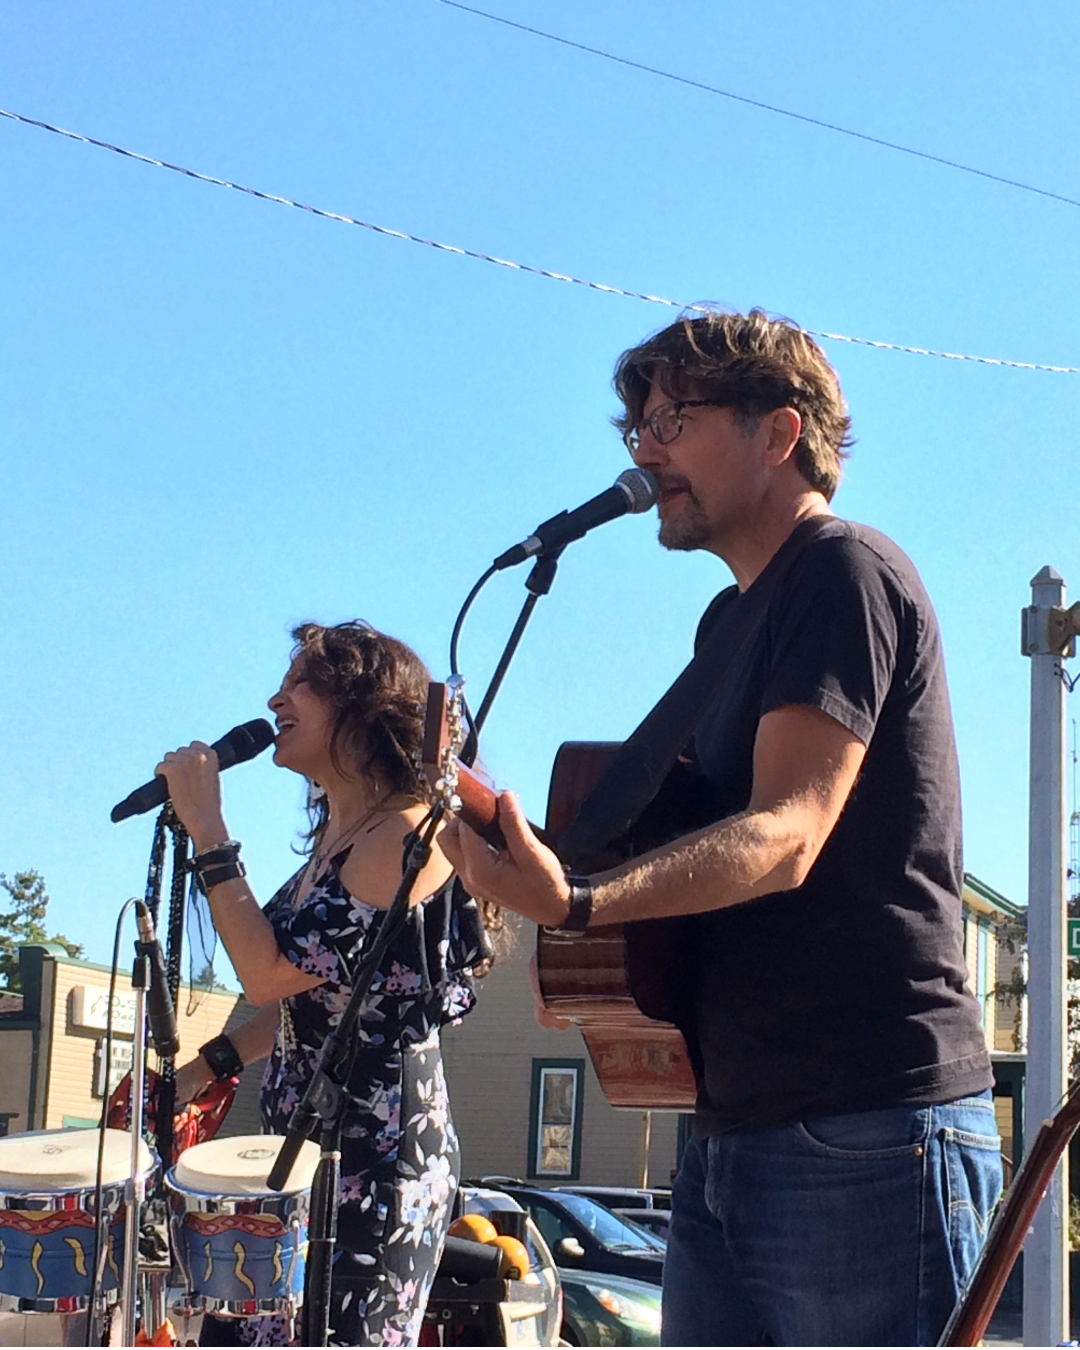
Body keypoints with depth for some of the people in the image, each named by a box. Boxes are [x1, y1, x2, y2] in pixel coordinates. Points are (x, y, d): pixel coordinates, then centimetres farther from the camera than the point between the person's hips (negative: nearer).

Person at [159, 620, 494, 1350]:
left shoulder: (411, 833, -15)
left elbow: (272, 972, -21)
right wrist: (204, 1068, 11)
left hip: (377, 1159, -9)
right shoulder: (337, 833, 14)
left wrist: (207, 828, -17)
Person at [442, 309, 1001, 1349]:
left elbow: (785, 836, -19)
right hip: (730, 1132, 9)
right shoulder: (730, 620, 22)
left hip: (864, 1134, -9)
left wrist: (579, 906, -32)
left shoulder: (844, 572, -8)